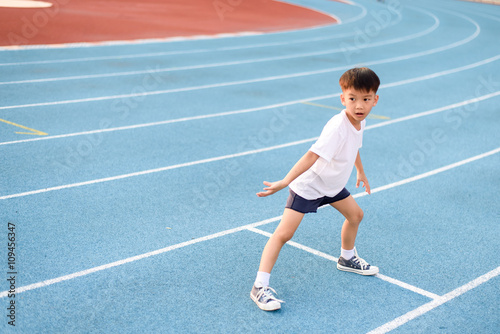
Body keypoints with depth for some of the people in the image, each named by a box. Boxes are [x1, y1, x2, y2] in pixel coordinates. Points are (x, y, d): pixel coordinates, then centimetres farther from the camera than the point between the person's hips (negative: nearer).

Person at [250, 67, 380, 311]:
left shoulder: (359, 121, -5)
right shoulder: (337, 127, -32)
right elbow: (311, 156, -41)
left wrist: (360, 173, 31)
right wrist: (285, 182, -49)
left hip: (332, 184, 9)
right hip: (307, 184, -9)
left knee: (355, 214, 21)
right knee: (284, 232, -16)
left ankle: (347, 259, 47)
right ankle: (260, 286, -13)